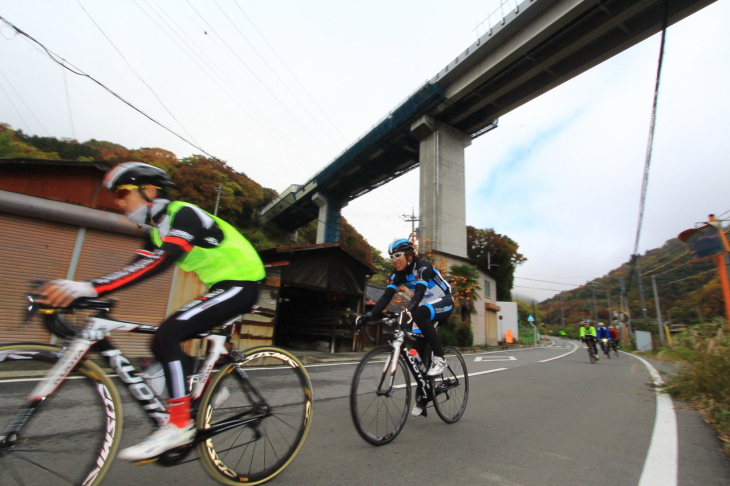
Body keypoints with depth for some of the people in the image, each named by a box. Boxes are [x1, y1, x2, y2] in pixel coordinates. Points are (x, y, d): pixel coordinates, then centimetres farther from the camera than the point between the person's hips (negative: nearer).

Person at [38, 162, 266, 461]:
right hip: (221, 287, 10)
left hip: (241, 284, -9)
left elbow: (159, 262, -33)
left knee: (167, 336, -20)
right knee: (165, 341, 7)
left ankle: (179, 426, -11)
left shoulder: (183, 214, -17)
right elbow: (135, 269, 5)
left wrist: (90, 287, -38)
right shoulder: (156, 228, 13)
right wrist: (73, 291, -3)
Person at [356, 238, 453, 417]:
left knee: (420, 313, -38)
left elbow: (419, 292, -41)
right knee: (417, 351, -3)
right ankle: (422, 397, 13)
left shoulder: (423, 267, -25)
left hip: (444, 303, -6)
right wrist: (370, 314, -31)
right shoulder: (398, 274, -7)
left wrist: (409, 310, -60)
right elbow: (386, 297, -16)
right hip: (423, 309, 6)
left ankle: (439, 358, -22)